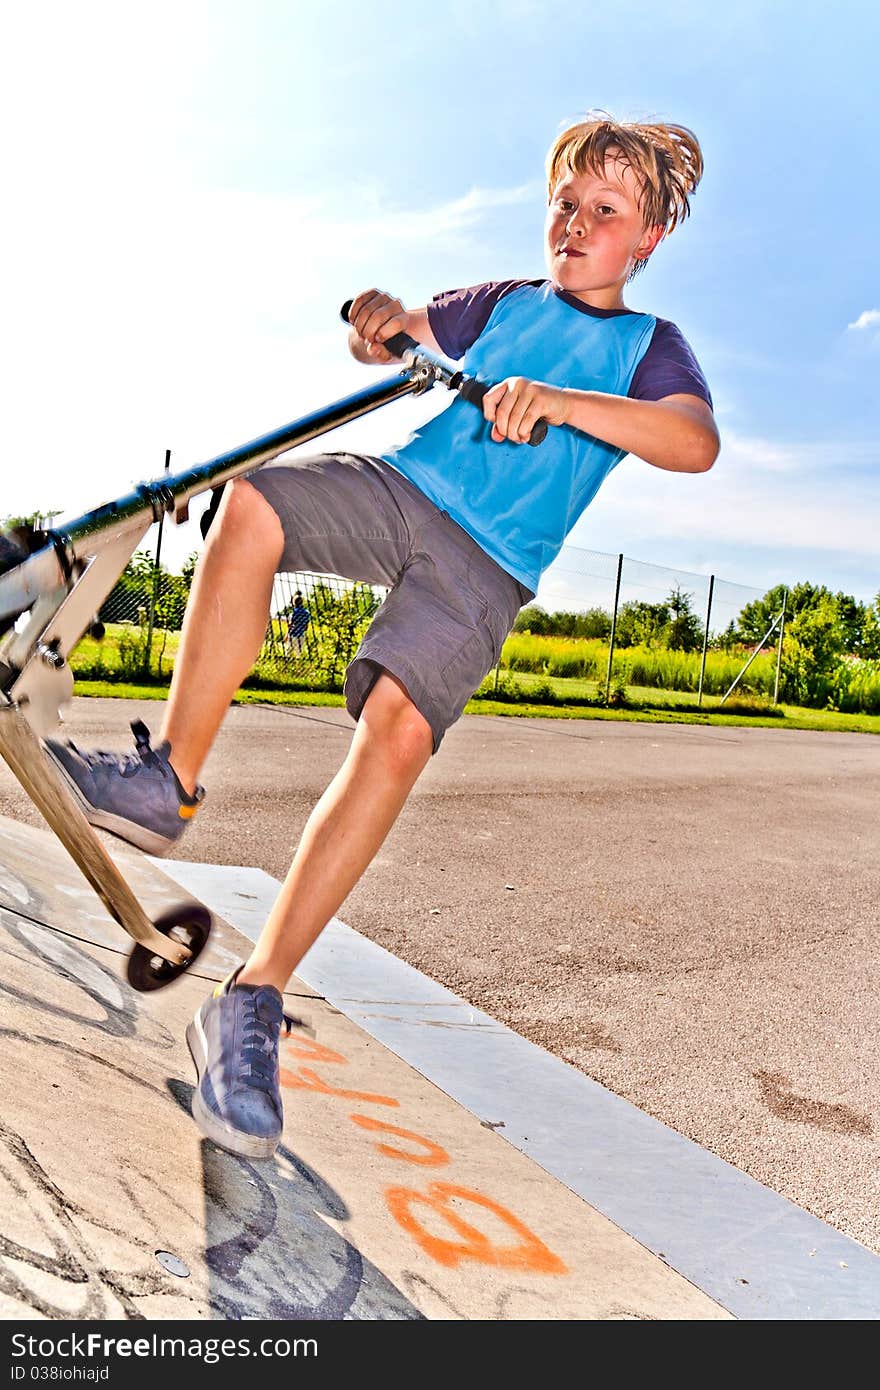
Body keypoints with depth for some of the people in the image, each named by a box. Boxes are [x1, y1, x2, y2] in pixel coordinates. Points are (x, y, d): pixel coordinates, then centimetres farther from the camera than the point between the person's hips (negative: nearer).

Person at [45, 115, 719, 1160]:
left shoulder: (652, 345, 11)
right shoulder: (503, 303, 22)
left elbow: (695, 443, -10)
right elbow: (397, 338, 24)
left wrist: (556, 399, -25)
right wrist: (380, 319, -2)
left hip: (485, 567, -4)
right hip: (402, 486, 4)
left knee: (398, 731, -27)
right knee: (253, 501, -27)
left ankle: (251, 1005, -23)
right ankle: (168, 781, -18)